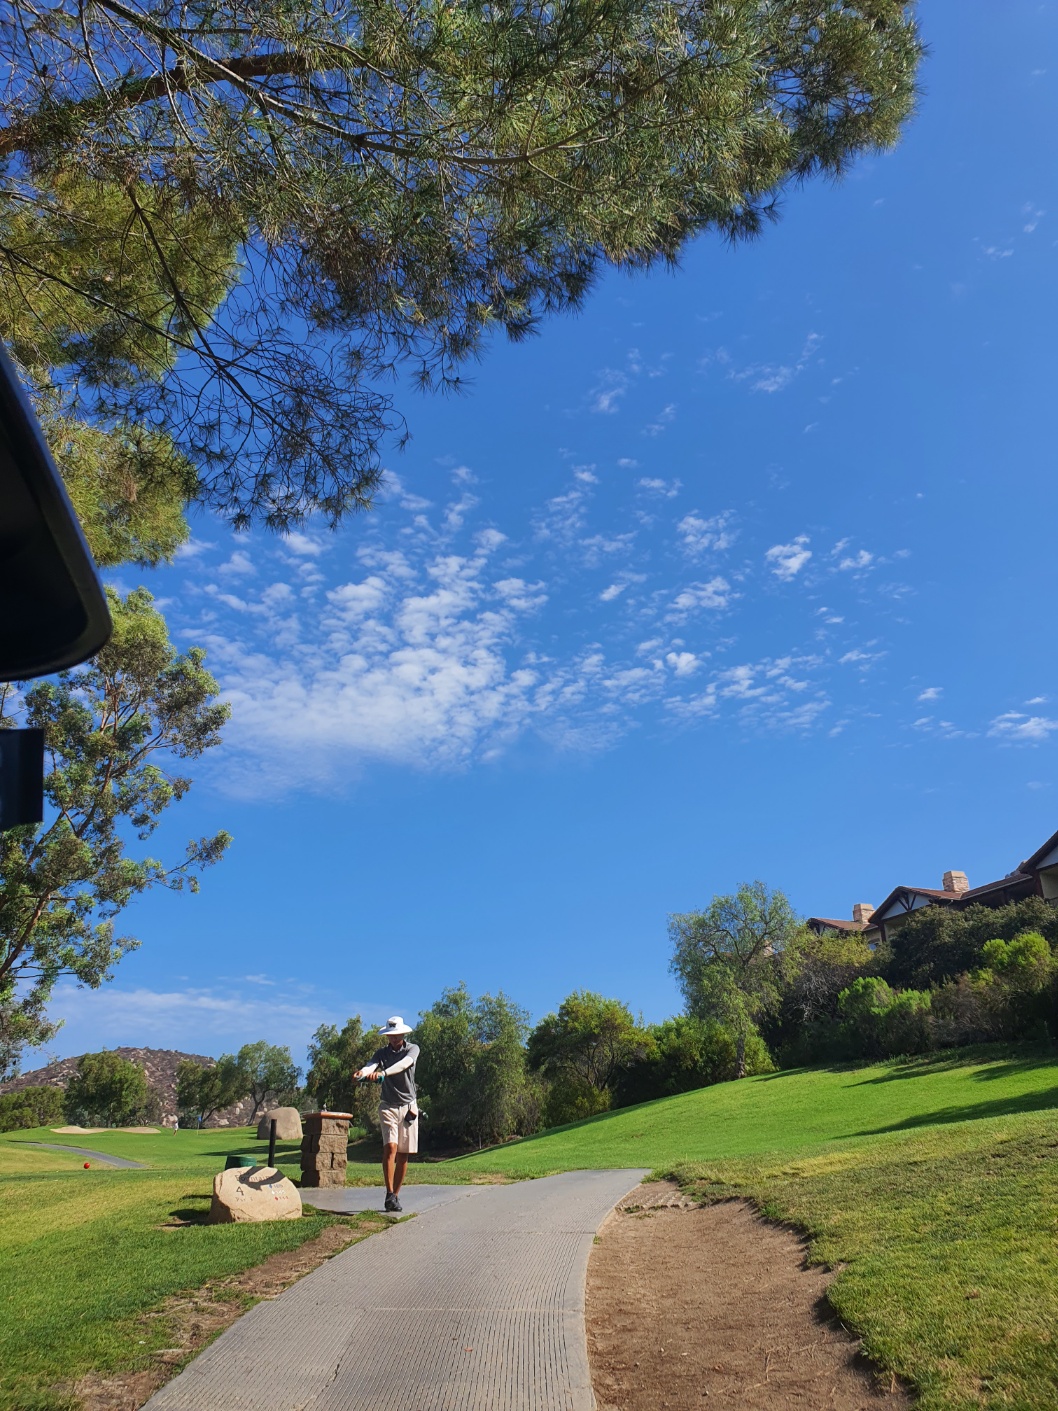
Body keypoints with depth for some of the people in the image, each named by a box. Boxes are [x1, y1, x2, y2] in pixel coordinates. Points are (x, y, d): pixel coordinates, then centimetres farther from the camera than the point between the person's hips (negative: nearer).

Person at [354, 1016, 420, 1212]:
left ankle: (396, 1195, 14)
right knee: (390, 1147, -17)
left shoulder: (412, 1049, -2)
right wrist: (362, 1072, -43)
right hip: (388, 1106, 0)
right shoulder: (383, 1052, 3)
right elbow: (371, 1065, -18)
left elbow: (404, 1064, -24)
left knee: (403, 1153, 3)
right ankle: (389, 1194, -14)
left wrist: (383, 1073, -42)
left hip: (408, 1106, 0)